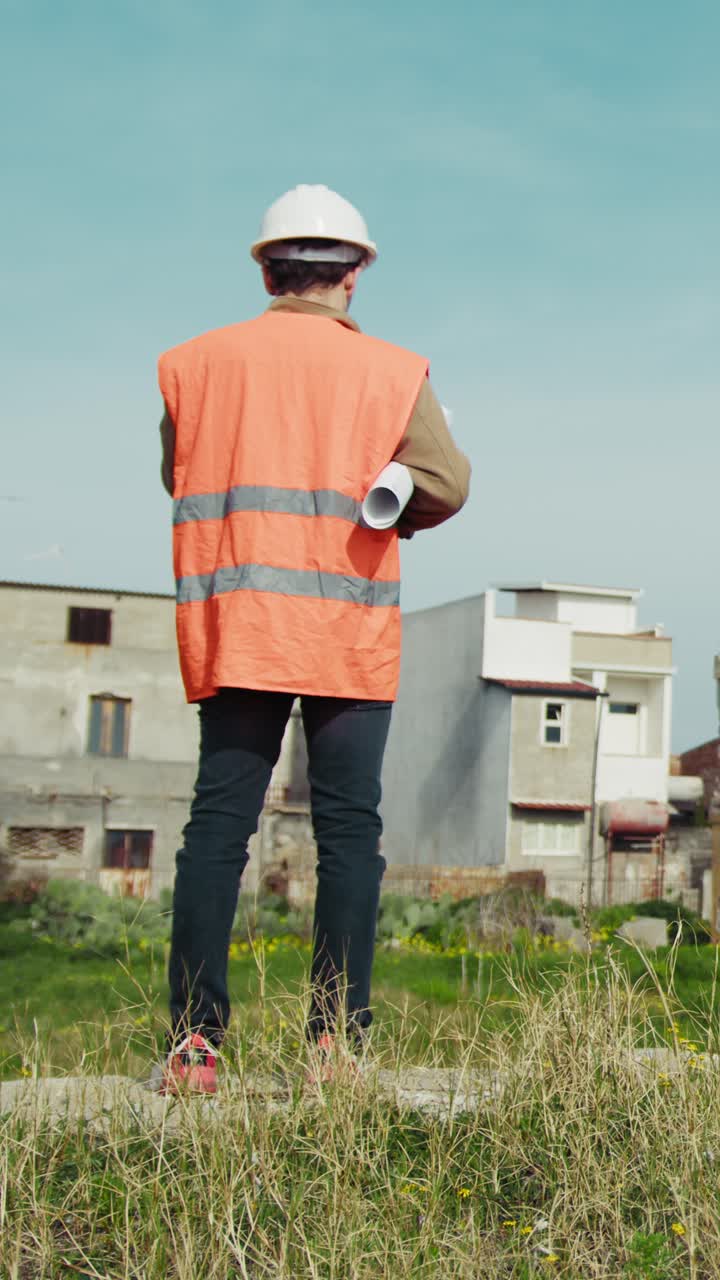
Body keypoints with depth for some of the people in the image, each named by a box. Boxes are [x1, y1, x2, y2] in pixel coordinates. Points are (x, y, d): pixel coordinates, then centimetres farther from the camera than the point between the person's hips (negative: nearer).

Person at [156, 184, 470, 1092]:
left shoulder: (197, 362, 8)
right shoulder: (391, 372, 1)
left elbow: (179, 480, 15)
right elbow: (446, 486, -3)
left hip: (231, 629, 2)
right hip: (349, 631, -2)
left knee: (217, 824, 3)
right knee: (348, 834, 2)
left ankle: (193, 1040, -1)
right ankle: (336, 1042, 2)